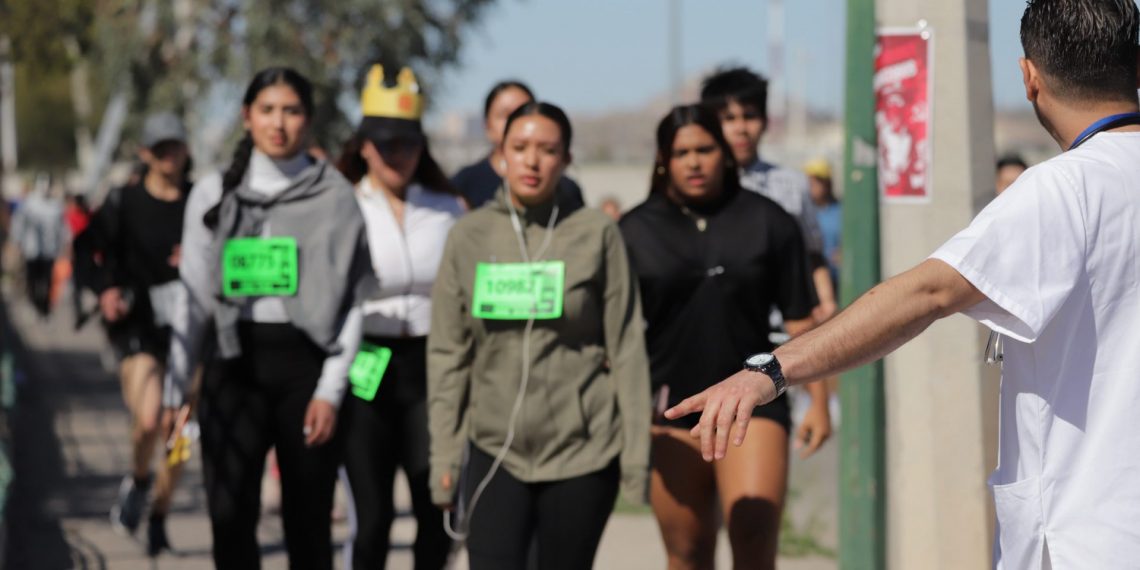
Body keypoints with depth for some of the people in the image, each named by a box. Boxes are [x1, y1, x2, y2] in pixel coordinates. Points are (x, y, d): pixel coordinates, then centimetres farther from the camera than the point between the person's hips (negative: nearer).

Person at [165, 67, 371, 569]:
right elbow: (194, 297, 9)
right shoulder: (214, 193, 8)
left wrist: (331, 390, -8)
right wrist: (175, 390, 4)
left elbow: (352, 300, 0)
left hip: (306, 360, -1)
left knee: (308, 518, 3)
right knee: (230, 513, -6)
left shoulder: (335, 196, 3)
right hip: (234, 362, 1)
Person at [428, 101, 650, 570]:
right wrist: (444, 455, 2)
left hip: (583, 451, -1)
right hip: (495, 450, 1)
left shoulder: (596, 234, -2)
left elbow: (626, 349, 0)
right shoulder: (468, 236, 4)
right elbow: (447, 354, 6)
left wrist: (636, 454, -3)